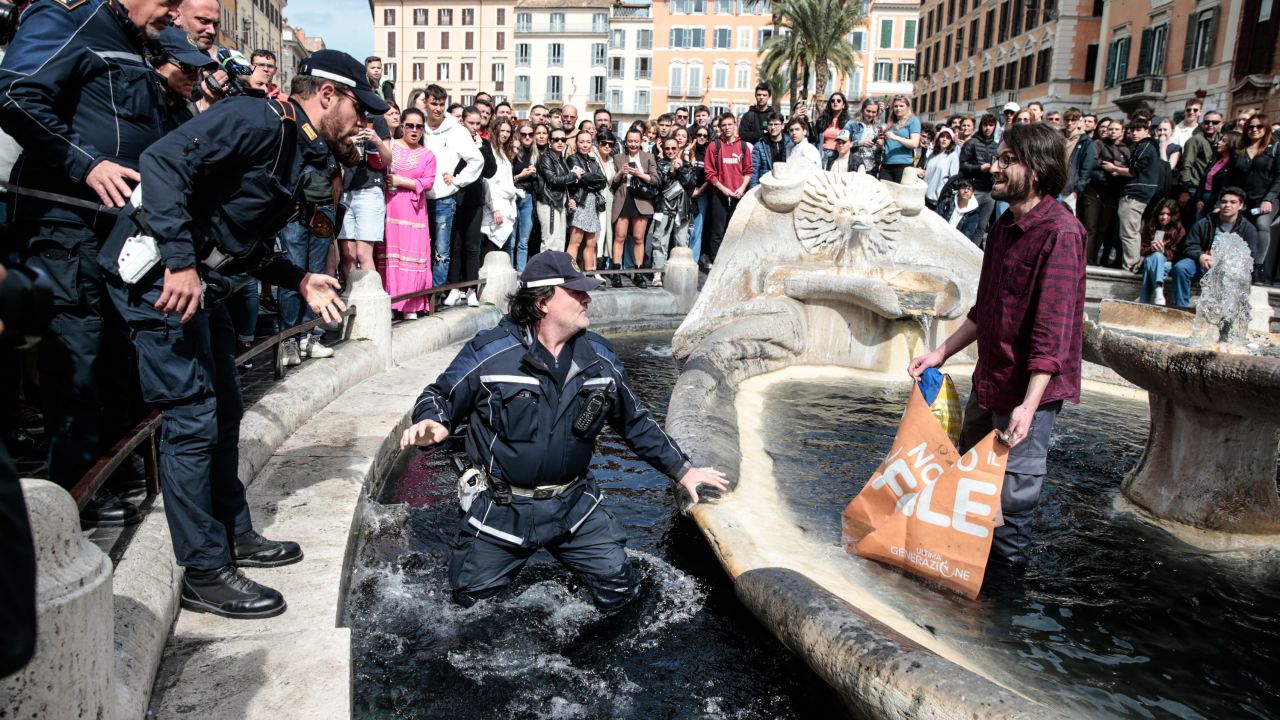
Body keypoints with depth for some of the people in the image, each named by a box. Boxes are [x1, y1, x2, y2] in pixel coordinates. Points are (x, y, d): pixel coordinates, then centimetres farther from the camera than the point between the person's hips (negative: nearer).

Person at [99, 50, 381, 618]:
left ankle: (234, 535, 30)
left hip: (198, 280, 10)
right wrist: (180, 261, -29)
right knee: (193, 418, -7)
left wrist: (301, 282, 13)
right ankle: (205, 573, 3)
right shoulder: (258, 120, -13)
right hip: (160, 273, -10)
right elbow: (164, 160, -26)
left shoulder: (294, 150, 16)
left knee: (224, 412, 16)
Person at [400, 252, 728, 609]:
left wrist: (682, 470, 11)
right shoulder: (490, 352, -14)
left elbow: (636, 422, 10)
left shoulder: (600, 357, 0)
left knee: (620, 592, 3)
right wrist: (429, 423, -30)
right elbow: (441, 395, -6)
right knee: (471, 603, 9)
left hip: (574, 505, 3)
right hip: (501, 509, -3)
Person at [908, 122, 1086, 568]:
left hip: (1026, 387, -9)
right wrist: (941, 353, 13)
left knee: (1014, 488, 4)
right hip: (989, 379, 9)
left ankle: (1009, 558, 26)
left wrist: (1029, 405, -29)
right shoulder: (1004, 226, 9)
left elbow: (1053, 330, -25)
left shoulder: (1059, 233, -20)